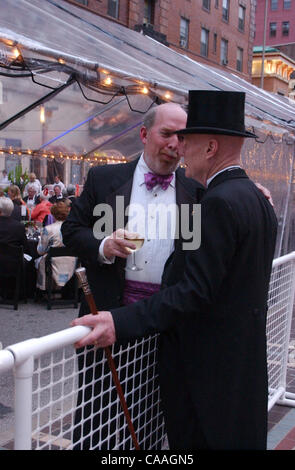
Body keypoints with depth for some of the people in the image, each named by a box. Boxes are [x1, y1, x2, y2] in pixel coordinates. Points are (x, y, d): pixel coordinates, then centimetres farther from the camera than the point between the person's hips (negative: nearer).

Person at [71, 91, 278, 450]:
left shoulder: (219, 203, -21)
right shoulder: (260, 200, 9)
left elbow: (194, 291, -26)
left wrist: (120, 323, -29)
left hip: (207, 367, -10)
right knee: (240, 438, 20)